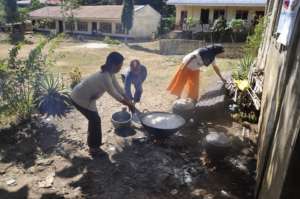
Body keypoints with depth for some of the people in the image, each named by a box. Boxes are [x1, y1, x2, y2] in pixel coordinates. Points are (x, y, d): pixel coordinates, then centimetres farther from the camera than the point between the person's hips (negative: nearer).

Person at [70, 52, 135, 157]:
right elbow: (114, 94, -24)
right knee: (95, 120, -1)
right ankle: (94, 148, 15)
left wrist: (129, 102, 3)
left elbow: (118, 88, 5)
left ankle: (93, 144, 35)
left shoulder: (109, 73, -1)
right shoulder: (105, 77, -31)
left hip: (85, 96, 9)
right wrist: (129, 104, -13)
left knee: (94, 119, 17)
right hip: (80, 98, -9)